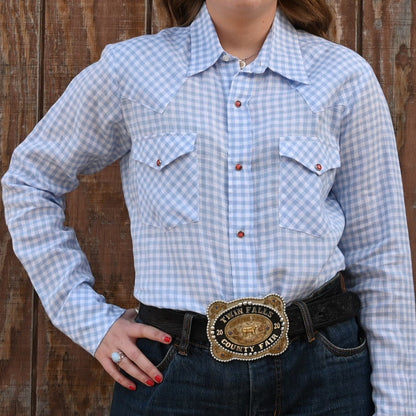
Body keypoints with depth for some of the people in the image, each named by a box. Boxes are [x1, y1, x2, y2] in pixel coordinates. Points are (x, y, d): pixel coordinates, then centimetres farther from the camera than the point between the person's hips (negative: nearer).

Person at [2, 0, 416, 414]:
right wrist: (89, 319, 3)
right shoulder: (129, 69, -1)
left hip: (318, 371, 1)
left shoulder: (346, 77, 0)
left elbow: (379, 256, 3)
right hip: (175, 375, 0)